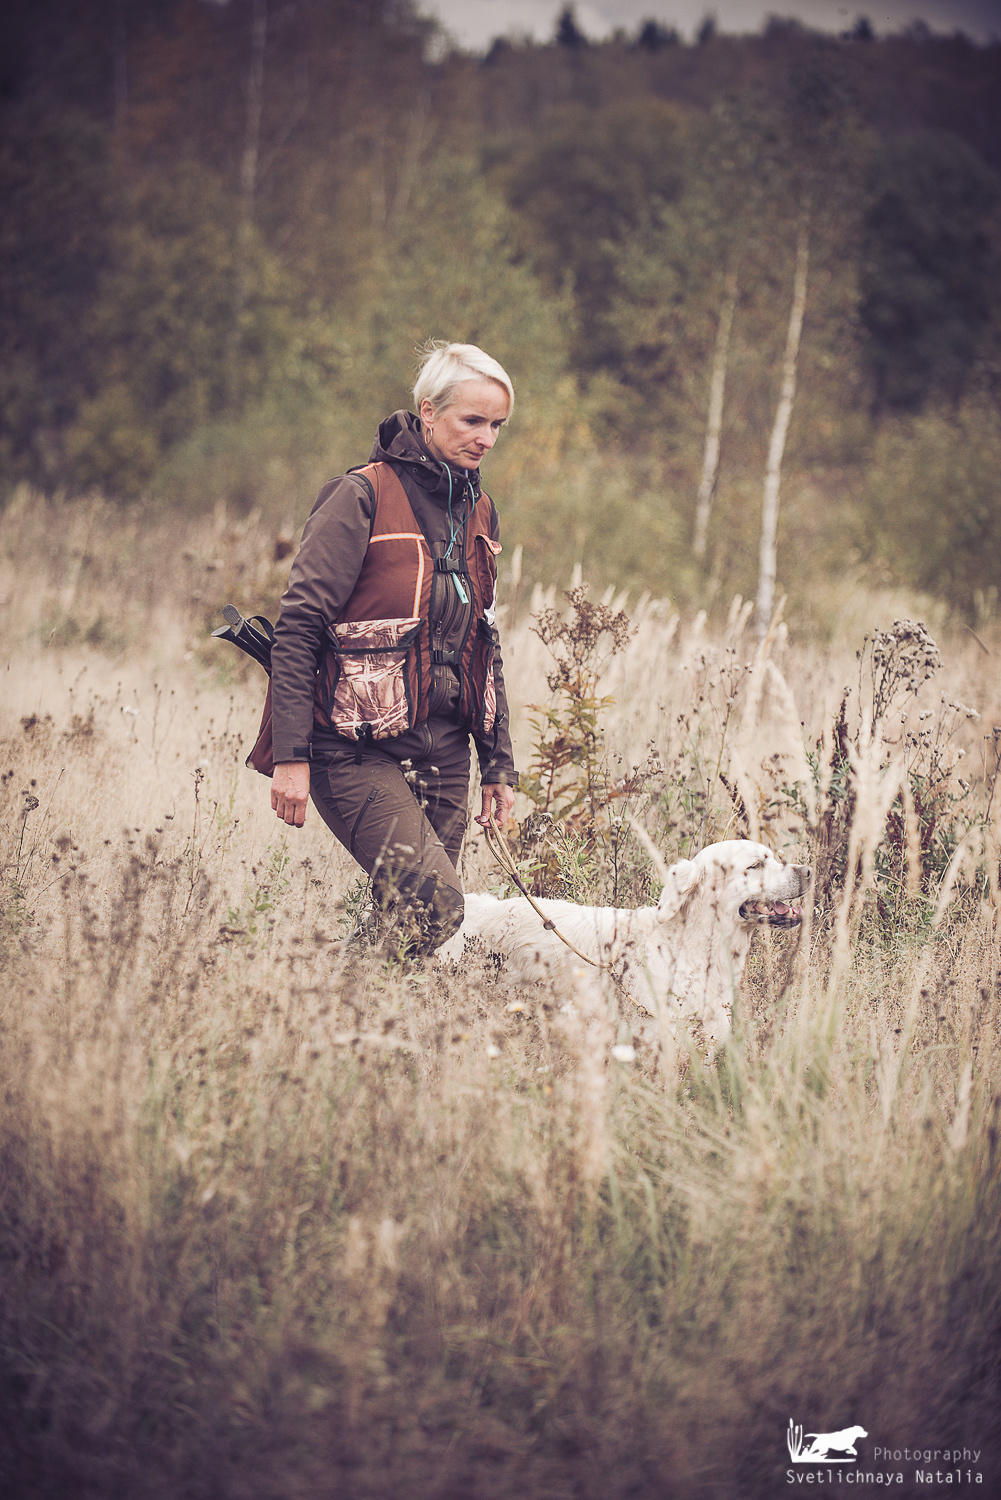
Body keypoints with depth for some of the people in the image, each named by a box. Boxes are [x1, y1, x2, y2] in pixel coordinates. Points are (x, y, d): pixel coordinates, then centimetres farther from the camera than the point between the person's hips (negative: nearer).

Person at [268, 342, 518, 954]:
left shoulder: (479, 510, 14)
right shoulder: (362, 497, -9)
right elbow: (298, 627, -11)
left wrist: (500, 763, 18)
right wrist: (291, 756, -16)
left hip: (444, 754, 7)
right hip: (359, 752, -7)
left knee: (429, 917, 1)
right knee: (437, 910, -21)